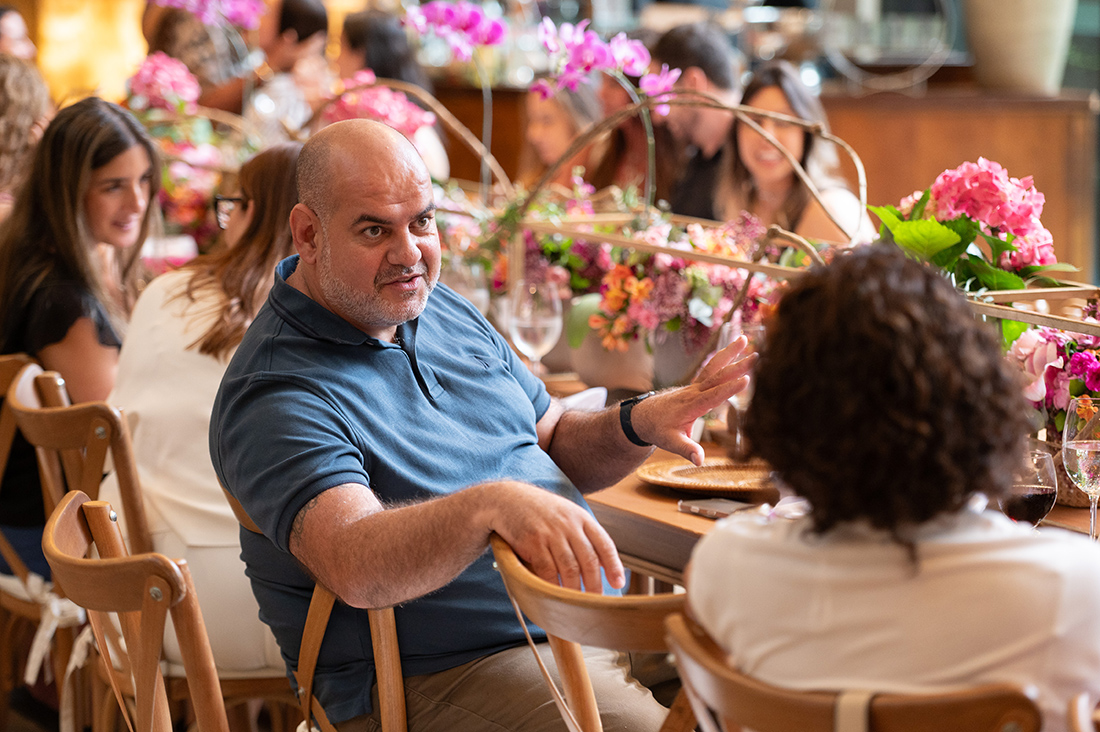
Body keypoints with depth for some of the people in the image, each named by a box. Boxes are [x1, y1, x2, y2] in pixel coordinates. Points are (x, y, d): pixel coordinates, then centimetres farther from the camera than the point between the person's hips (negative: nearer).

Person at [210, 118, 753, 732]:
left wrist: (637, 425, 1)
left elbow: (556, 444, 22)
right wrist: (494, 504, -47)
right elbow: (357, 570, -31)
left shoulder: (444, 310, 13)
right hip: (439, 678, -8)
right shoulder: (275, 397, -15)